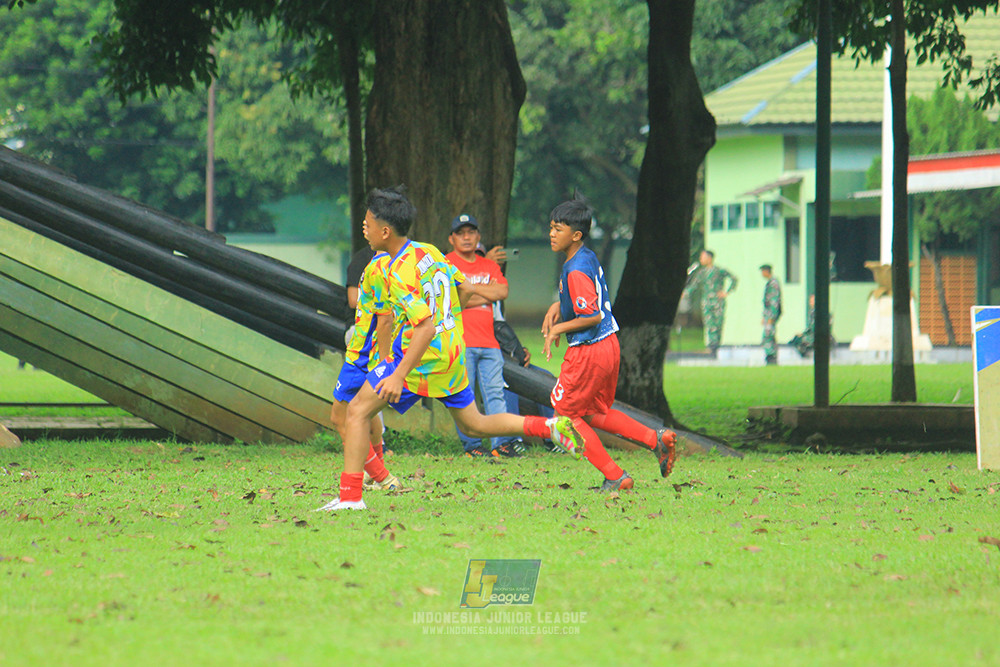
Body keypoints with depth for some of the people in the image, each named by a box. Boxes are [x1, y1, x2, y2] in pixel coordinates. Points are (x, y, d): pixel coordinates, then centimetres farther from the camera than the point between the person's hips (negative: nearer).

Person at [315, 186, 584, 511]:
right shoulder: (428, 252, 5)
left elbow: (426, 328, -27)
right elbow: (466, 289, 16)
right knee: (474, 425, 21)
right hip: (453, 355, 9)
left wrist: (399, 375, -29)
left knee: (358, 410, -2)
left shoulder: (400, 272, -20)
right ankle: (549, 426, 8)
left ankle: (350, 496, -6)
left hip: (422, 358, -9)